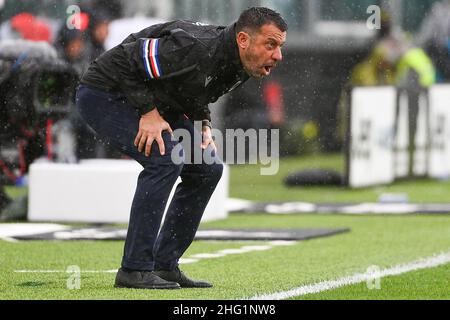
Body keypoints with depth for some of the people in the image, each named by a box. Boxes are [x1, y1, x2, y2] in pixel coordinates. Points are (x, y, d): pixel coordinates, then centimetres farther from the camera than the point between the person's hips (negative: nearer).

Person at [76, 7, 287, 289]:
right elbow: (126, 61, -26)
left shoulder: (240, 67, -5)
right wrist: (149, 112, -26)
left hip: (152, 104, 9)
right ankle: (135, 270, -22)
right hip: (104, 95, -9)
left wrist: (203, 124, -3)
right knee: (166, 158, -27)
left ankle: (165, 264, 7)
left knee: (209, 167, 2)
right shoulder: (195, 48, -33)